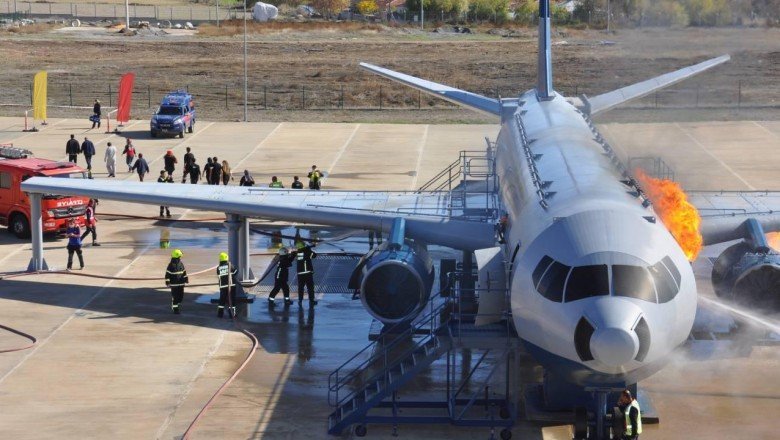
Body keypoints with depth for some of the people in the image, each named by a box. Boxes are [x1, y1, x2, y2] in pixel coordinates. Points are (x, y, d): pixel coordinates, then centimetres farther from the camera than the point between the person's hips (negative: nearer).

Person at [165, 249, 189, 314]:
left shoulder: (181, 264, 6)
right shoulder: (171, 265, -11)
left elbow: (184, 272, 18)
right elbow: (167, 274, -10)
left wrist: (186, 279, 16)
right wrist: (167, 282, -12)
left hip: (181, 283, 6)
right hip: (174, 284, -6)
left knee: (181, 295, 10)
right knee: (175, 296, -3)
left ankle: (178, 305, 29)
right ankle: (175, 309, 4)